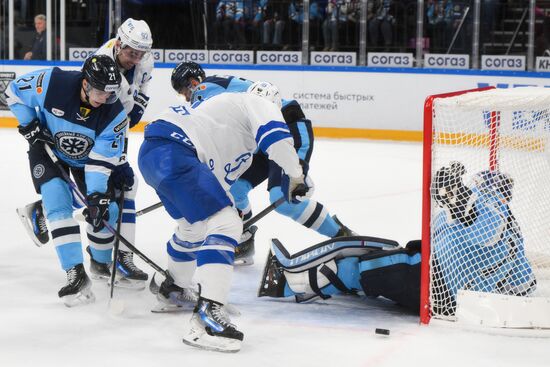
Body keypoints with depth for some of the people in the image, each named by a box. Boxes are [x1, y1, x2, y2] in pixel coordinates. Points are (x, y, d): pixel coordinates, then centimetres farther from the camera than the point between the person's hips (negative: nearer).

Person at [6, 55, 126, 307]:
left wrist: (98, 197, -33)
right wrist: (29, 126, -18)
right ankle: (76, 274, -23)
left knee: (104, 210, -1)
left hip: (85, 157, 2)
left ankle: (103, 263, 26)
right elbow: (14, 91, -14)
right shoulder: (51, 83, -33)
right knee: (59, 204, -19)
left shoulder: (114, 112, -28)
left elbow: (101, 160, -26)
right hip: (47, 148, -2)